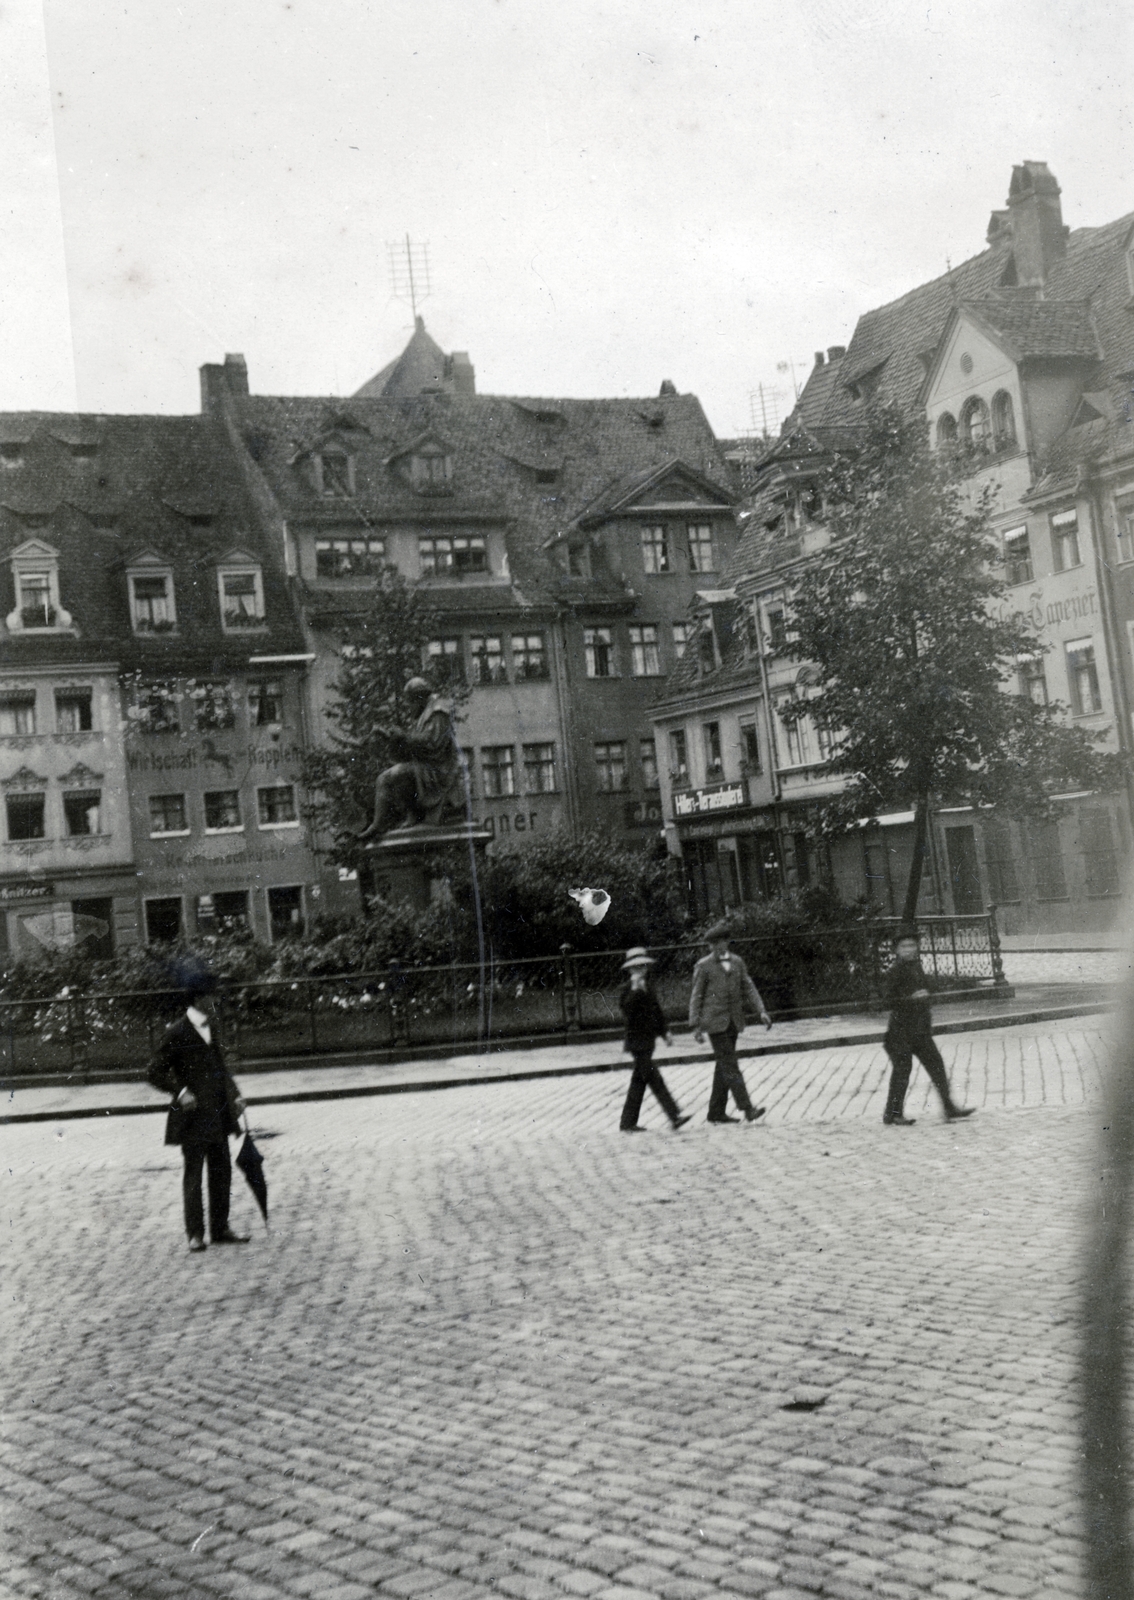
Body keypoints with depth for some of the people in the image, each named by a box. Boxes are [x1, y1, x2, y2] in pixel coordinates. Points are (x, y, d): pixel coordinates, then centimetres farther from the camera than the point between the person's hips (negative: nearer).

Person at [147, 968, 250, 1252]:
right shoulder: (177, 1033, -12)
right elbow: (156, 1072, -9)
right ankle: (195, 1233, 10)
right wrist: (179, 1092, -21)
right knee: (193, 1174, 2)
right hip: (193, 1115, -7)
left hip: (218, 1113, 7)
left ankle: (220, 1229, 21)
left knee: (221, 1171, 11)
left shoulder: (211, 1026, 10)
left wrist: (234, 1095, 12)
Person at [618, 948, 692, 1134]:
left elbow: (656, 1010, 24)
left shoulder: (647, 986, 14)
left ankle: (628, 1122, 19)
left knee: (640, 1080, 12)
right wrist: (635, 989, -32)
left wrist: (664, 1032, 21)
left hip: (647, 1040, 9)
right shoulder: (629, 988, -11)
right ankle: (674, 1117, -13)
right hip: (638, 1040, -9)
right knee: (654, 1079, -10)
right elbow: (626, 1008, -28)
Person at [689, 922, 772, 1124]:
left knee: (723, 1067, 9)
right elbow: (696, 997, 0)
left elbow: (748, 988, 9)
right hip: (715, 1022, -5)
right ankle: (747, 1109, -19)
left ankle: (716, 1112, 16)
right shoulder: (703, 966, -2)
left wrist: (761, 1011, -3)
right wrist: (696, 1026, -5)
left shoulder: (737, 962, 11)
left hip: (733, 1022, 5)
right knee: (730, 1066, -12)